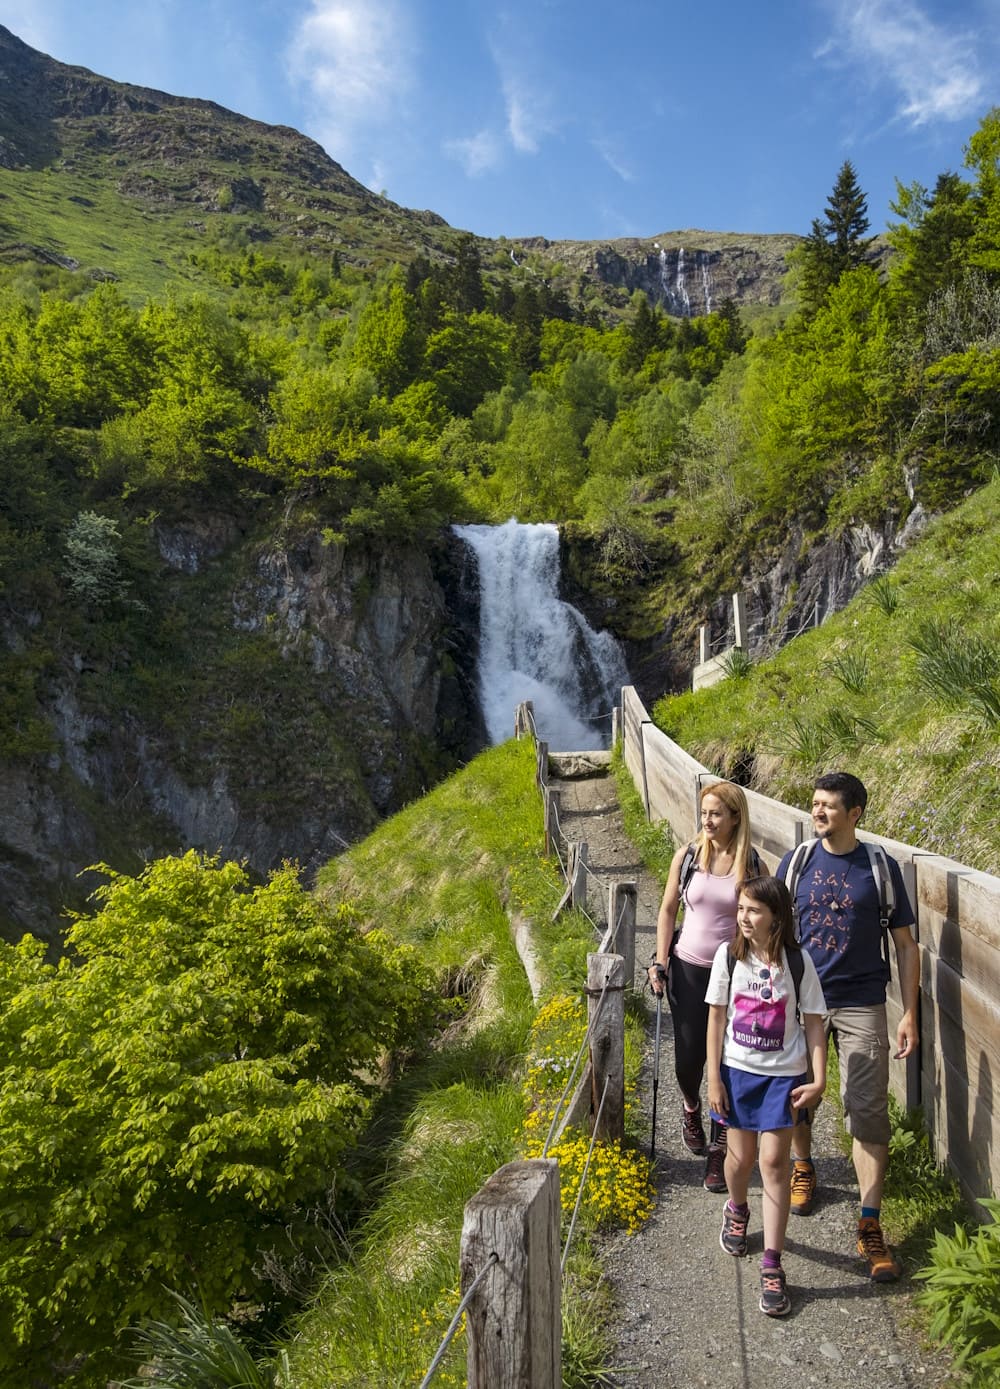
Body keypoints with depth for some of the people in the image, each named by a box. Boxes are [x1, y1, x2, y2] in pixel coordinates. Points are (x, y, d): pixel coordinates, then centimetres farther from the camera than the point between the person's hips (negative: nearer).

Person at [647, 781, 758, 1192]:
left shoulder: (752, 863, -7)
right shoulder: (688, 855, -4)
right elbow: (668, 910, 4)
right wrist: (660, 963, -2)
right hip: (688, 968, 1)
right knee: (688, 1057, 7)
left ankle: (718, 1152, 19)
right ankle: (690, 1108, 42)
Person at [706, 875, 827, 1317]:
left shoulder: (797, 961, -11)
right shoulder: (728, 956, -8)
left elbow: (813, 1024, -3)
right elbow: (716, 1018, -2)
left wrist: (819, 1079, -8)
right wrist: (714, 1078, -2)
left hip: (783, 1075, -1)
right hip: (737, 1070, 2)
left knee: (774, 1163, -2)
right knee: (741, 1156, 13)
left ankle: (772, 1265, 9)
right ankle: (737, 1210, 46)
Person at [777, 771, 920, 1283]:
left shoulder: (881, 867, -4)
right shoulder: (795, 863, -1)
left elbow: (905, 944, 1)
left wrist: (909, 1014, -3)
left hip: (862, 1007, -2)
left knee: (868, 1113, -2)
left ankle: (870, 1226, 9)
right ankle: (803, 1169, 43)